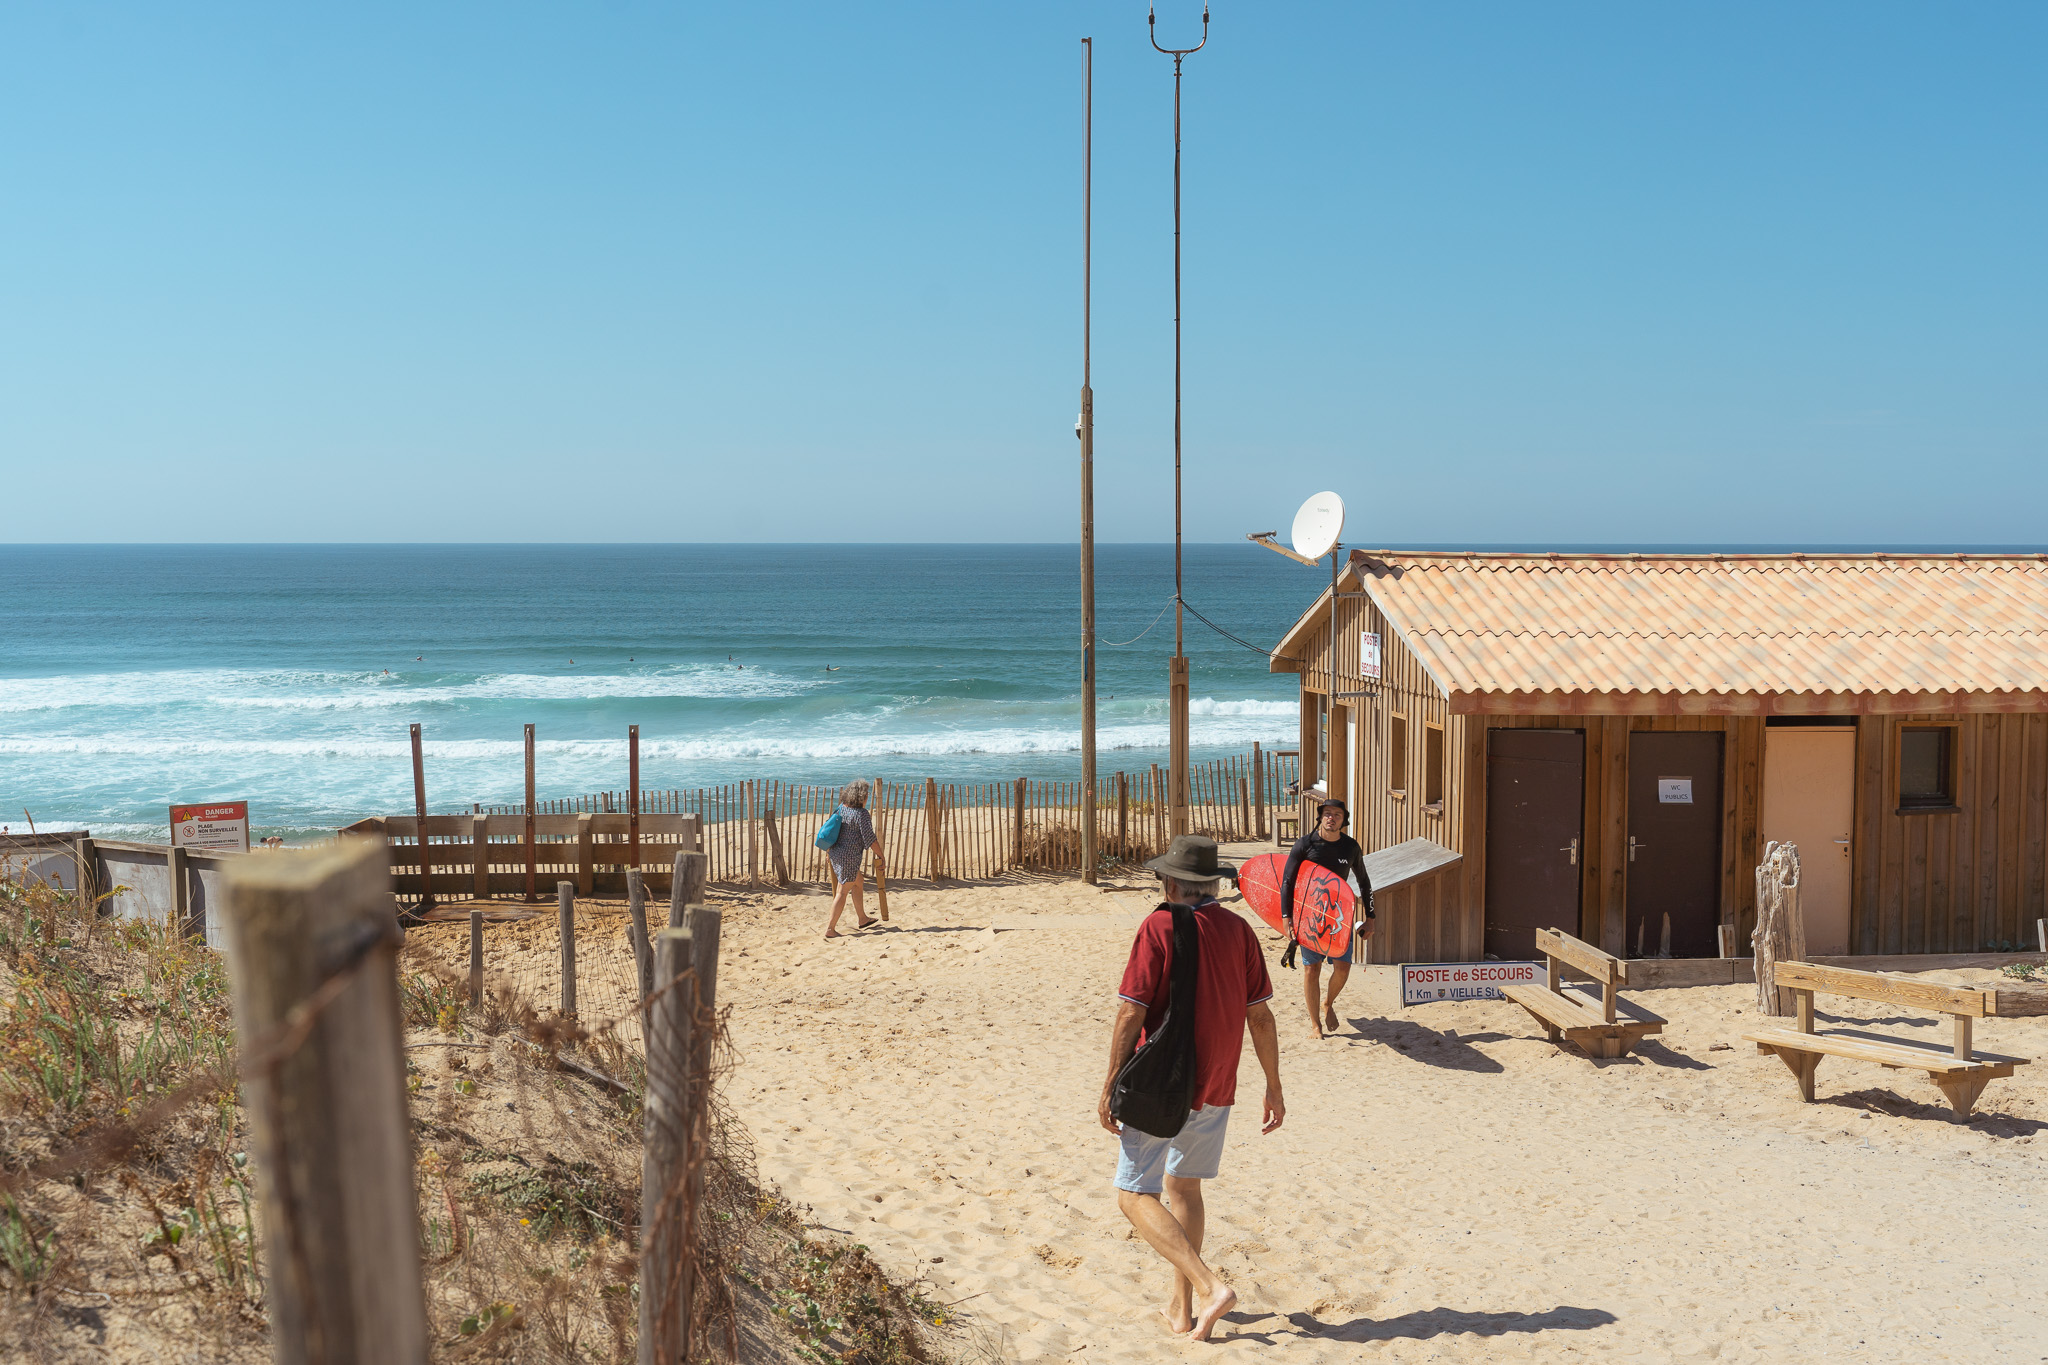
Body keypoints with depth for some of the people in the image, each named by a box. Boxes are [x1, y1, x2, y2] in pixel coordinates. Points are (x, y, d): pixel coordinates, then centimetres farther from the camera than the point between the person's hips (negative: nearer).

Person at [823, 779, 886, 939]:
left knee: (858, 883, 25)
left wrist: (828, 851, 28)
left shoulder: (842, 808, 7)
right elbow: (870, 838, -18)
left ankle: (862, 919, 37)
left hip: (836, 853, 9)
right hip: (849, 858, -9)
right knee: (842, 892, -2)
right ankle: (830, 929, 0)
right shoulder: (861, 813, -17)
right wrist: (880, 856, -9)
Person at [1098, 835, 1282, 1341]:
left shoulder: (1159, 927, -14)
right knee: (1184, 1187, 21)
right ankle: (1181, 1307, 26)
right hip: (1216, 1088, 6)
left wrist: (1110, 1086, -9)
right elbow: (1260, 1016, 4)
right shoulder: (1239, 930, 2)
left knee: (1134, 1194, 1)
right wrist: (1273, 1087, 13)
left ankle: (1209, 1286, -12)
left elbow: (1130, 1014, -16)